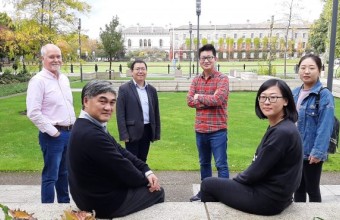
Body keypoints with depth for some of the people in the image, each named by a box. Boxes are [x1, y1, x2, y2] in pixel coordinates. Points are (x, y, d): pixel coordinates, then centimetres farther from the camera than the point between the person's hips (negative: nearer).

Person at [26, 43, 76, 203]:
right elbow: (33, 113, -18)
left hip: (69, 132, 8)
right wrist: (52, 132, -16)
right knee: (50, 176, 2)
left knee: (64, 172, 19)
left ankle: (64, 203, 34)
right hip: (53, 135, -7)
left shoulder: (64, 79, 10)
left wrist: (73, 127, 11)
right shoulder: (38, 80, -13)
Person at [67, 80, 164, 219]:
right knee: (156, 191, 9)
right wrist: (145, 179, -6)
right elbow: (123, 168, -23)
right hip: (104, 202, -9)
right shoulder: (91, 134, -31)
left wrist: (147, 171, -5)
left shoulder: (89, 126, 1)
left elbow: (121, 151, 3)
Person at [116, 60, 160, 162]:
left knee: (142, 160, 14)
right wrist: (123, 134, -13)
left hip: (147, 131, 5)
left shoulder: (152, 90, 10)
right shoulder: (124, 89, -4)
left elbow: (156, 113, 12)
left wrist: (157, 133, 10)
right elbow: (120, 114, -8)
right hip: (133, 132, -4)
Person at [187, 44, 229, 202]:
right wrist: (210, 100, -13)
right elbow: (189, 100, -3)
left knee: (221, 164, 1)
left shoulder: (222, 79, -7)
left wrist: (199, 97, -8)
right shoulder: (196, 80, 9)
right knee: (204, 163, 18)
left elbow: (218, 99, -22)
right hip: (200, 130, 6)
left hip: (217, 130, -5)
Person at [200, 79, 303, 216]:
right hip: (272, 192, 9)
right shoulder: (277, 127, 5)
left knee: (208, 184, 2)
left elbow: (256, 172, -20)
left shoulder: (283, 132, -25)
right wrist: (237, 180, 7)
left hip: (268, 198, -9)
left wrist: (236, 180, -2)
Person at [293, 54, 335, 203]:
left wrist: (318, 152, -21)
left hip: (311, 153, -6)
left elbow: (325, 127, -18)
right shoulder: (294, 93, 5)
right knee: (298, 187, 19)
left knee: (312, 189, 10)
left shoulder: (324, 95, -13)